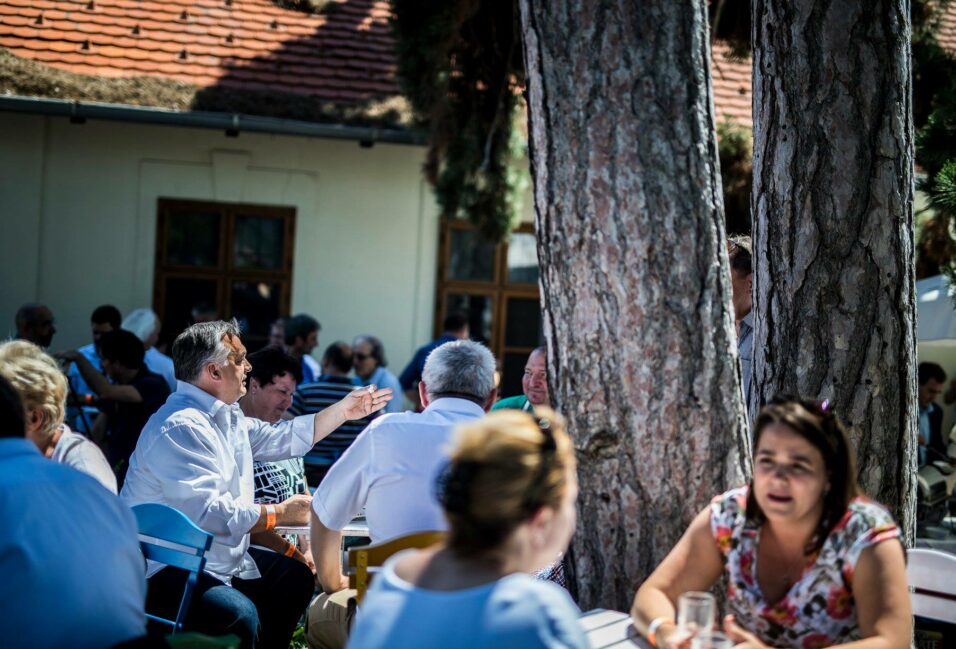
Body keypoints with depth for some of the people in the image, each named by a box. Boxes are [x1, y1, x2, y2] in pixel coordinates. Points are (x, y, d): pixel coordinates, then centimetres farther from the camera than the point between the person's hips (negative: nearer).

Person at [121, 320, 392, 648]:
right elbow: (208, 513, -28)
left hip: (216, 557, 11)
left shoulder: (227, 417, 11)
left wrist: (344, 410, 24)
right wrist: (279, 513, -19)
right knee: (237, 614, -34)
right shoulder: (180, 427, -21)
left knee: (295, 576, 19)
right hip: (164, 571, -11)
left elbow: (279, 439, 26)